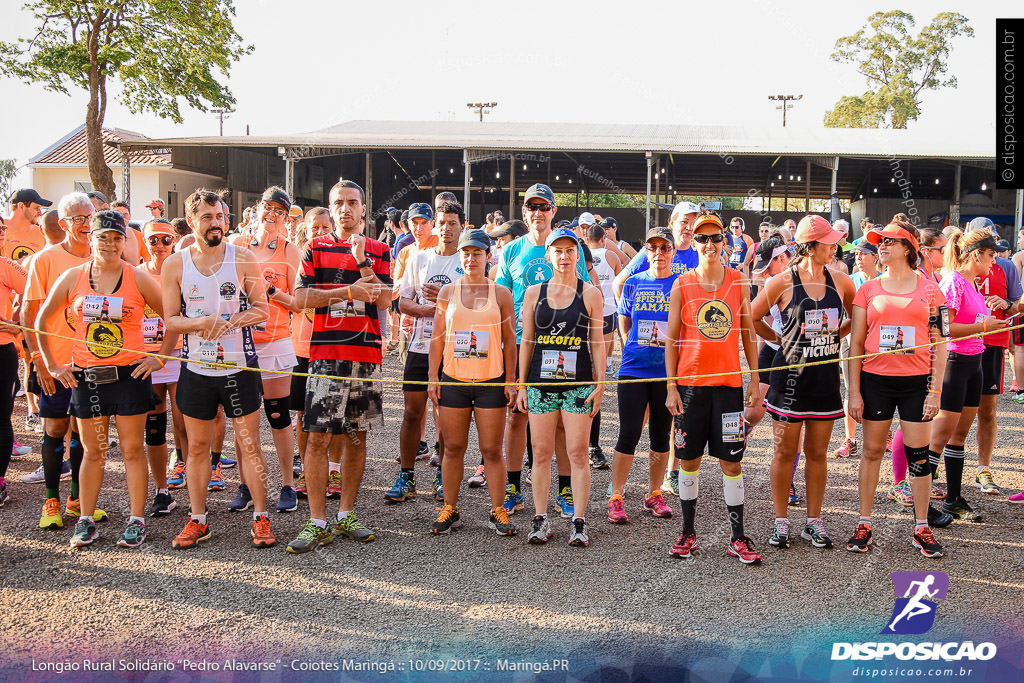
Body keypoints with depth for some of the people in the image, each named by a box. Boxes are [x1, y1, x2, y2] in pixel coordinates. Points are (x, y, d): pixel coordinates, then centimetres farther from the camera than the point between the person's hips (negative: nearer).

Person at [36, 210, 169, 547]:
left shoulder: (138, 279, -2)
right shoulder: (72, 278, 3)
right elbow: (41, 321, 12)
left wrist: (159, 357, -2)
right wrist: (52, 365, 7)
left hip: (129, 375, -2)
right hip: (85, 376, 2)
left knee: (132, 449, 3)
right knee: (93, 451, 9)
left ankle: (136, 521, 10)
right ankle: (86, 520, 20)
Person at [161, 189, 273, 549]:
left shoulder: (243, 258, -1)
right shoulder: (174, 265, 2)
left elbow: (262, 309, 1)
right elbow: (170, 320, 2)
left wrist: (233, 320, -18)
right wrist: (202, 322, -18)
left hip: (239, 366, -1)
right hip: (196, 368, 2)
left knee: (249, 444, 2)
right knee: (197, 445, 10)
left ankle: (260, 518, 13)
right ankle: (198, 521, 22)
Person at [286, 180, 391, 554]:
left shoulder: (379, 250, 11)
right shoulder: (316, 248, 7)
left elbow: (384, 299, -2)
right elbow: (301, 297, -4)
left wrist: (362, 261, -12)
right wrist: (349, 291, -10)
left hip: (367, 352, 2)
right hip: (326, 351, -2)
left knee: (356, 436, 8)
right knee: (317, 436, -6)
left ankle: (346, 515, 19)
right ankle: (317, 523, 1)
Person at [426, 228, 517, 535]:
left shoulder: (501, 294, 4)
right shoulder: (447, 292, 7)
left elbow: (509, 341, 4)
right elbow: (438, 337, 8)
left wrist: (510, 381, -1)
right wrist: (433, 377, 2)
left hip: (491, 382, -1)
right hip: (453, 380, 1)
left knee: (491, 450, 2)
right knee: (453, 448, 7)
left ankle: (498, 511, 12)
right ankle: (450, 509, 18)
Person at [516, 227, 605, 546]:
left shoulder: (591, 294, 3)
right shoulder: (534, 293, 8)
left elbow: (597, 342, 4)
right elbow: (526, 341, 10)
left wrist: (600, 384, -2)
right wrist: (521, 384, 7)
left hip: (579, 383, -2)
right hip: (541, 382, 2)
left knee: (577, 453, -2)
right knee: (541, 453, 4)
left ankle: (579, 522, 5)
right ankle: (541, 520, 14)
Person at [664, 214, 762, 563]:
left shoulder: (739, 282, 4)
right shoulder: (682, 285, 1)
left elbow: (748, 333, 10)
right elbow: (671, 339, 2)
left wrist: (755, 379, 5)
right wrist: (671, 386, -3)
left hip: (729, 383, 1)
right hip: (690, 383, 0)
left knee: (731, 461, 2)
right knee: (689, 459, 6)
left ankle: (738, 538, 11)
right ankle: (688, 532, 19)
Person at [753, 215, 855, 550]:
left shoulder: (840, 280, 3)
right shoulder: (784, 281, -7)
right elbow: (750, 319, 0)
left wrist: (835, 334, 7)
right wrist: (781, 339, 3)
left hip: (825, 375, 3)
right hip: (790, 375, -3)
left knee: (817, 452, 10)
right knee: (786, 451, 4)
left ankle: (813, 522, 20)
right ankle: (781, 522, 14)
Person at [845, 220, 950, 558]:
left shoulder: (929, 289, 3)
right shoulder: (868, 289, 4)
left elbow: (939, 345, 3)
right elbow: (856, 343, 4)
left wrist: (935, 391, -3)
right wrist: (854, 391, -1)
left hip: (917, 382, -1)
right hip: (875, 380, 1)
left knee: (918, 454, 3)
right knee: (872, 450, 6)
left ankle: (922, 528, 16)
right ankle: (864, 524, 17)